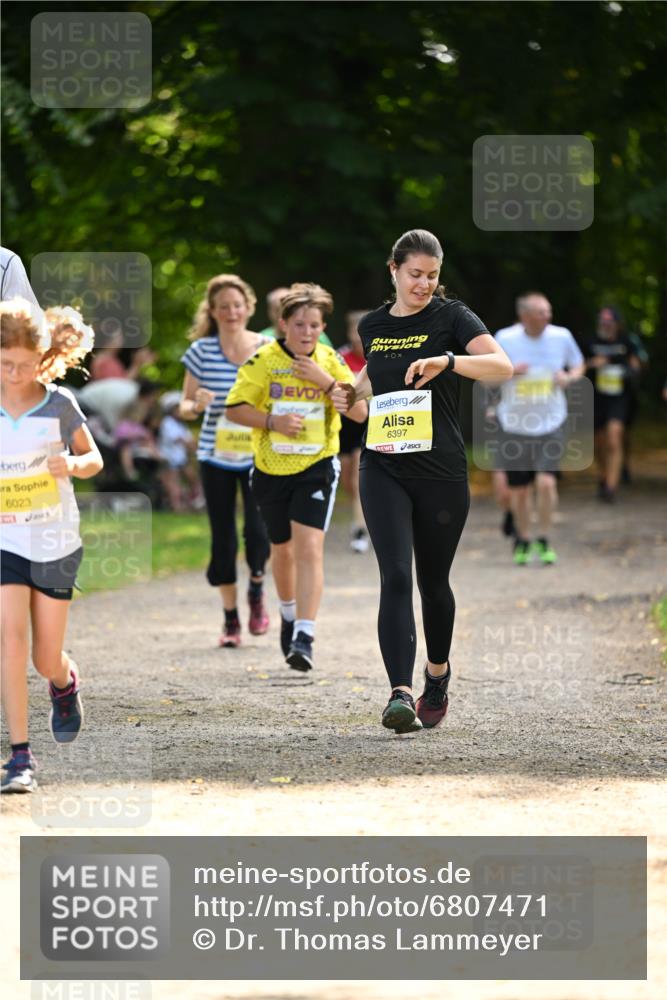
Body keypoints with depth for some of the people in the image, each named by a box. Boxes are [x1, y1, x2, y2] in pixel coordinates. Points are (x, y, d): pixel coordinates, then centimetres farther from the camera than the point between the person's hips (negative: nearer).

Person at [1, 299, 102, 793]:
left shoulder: (58, 404, -7)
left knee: (47, 659, 7)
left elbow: (94, 459, 4)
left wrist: (73, 464, -18)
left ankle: (66, 682, 46)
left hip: (56, 544, 0)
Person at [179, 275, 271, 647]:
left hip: (259, 457, -1)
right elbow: (186, 408, 4)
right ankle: (230, 617, 19)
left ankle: (257, 590, 20)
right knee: (223, 538, 3)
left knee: (258, 532, -12)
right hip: (216, 457, 1)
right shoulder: (202, 351, -2)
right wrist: (196, 404, -18)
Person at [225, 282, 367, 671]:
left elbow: (360, 412, -7)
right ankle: (289, 613, 44)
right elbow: (236, 408, -6)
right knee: (283, 548, 16)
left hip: (316, 467, -1)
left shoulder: (331, 361, -3)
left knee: (309, 547, -16)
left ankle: (304, 637, -21)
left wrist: (326, 381, -19)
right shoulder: (264, 361, -7)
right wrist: (273, 421, -21)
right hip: (271, 467, 1)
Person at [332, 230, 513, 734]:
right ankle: (401, 694, -22)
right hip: (384, 469, 2)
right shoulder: (372, 325, 9)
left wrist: (448, 361, -36)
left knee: (433, 580, 12)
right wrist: (353, 392, 6)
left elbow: (503, 365, -20)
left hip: (442, 471, -2)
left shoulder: (451, 317, -4)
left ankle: (438, 670, 39)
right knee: (396, 576, -14)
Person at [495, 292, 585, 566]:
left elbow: (578, 364, 14)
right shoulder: (505, 339, -8)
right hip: (516, 424, 0)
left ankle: (544, 541, 1)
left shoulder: (561, 336, -4)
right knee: (519, 490, 8)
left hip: (551, 424, 0)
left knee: (546, 482, -16)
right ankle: (522, 541, 31)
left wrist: (570, 377, -9)